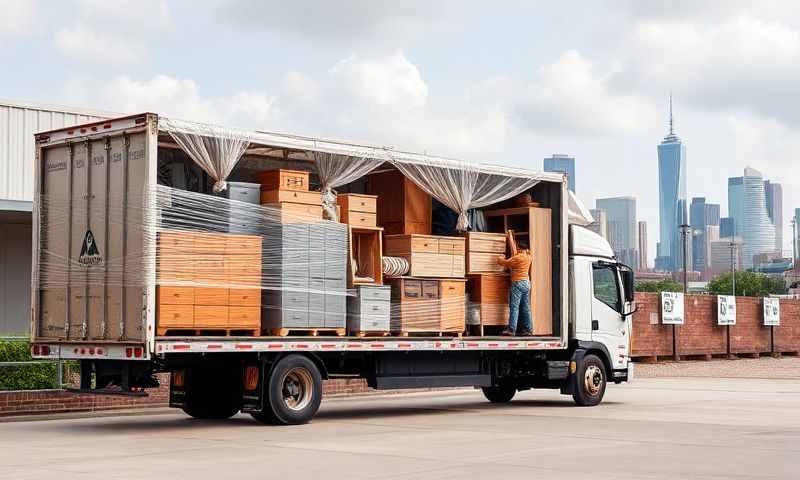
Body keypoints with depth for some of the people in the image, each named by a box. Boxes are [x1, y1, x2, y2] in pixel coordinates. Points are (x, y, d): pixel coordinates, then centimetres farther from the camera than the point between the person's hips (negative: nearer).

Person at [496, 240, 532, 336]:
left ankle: (511, 330, -10)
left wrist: (500, 258, 14)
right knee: (526, 308, 10)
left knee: (514, 307, -7)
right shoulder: (528, 257, 9)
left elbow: (504, 263, -8)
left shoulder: (517, 258, -14)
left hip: (518, 283, -8)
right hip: (527, 282, 8)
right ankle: (528, 329, 10)